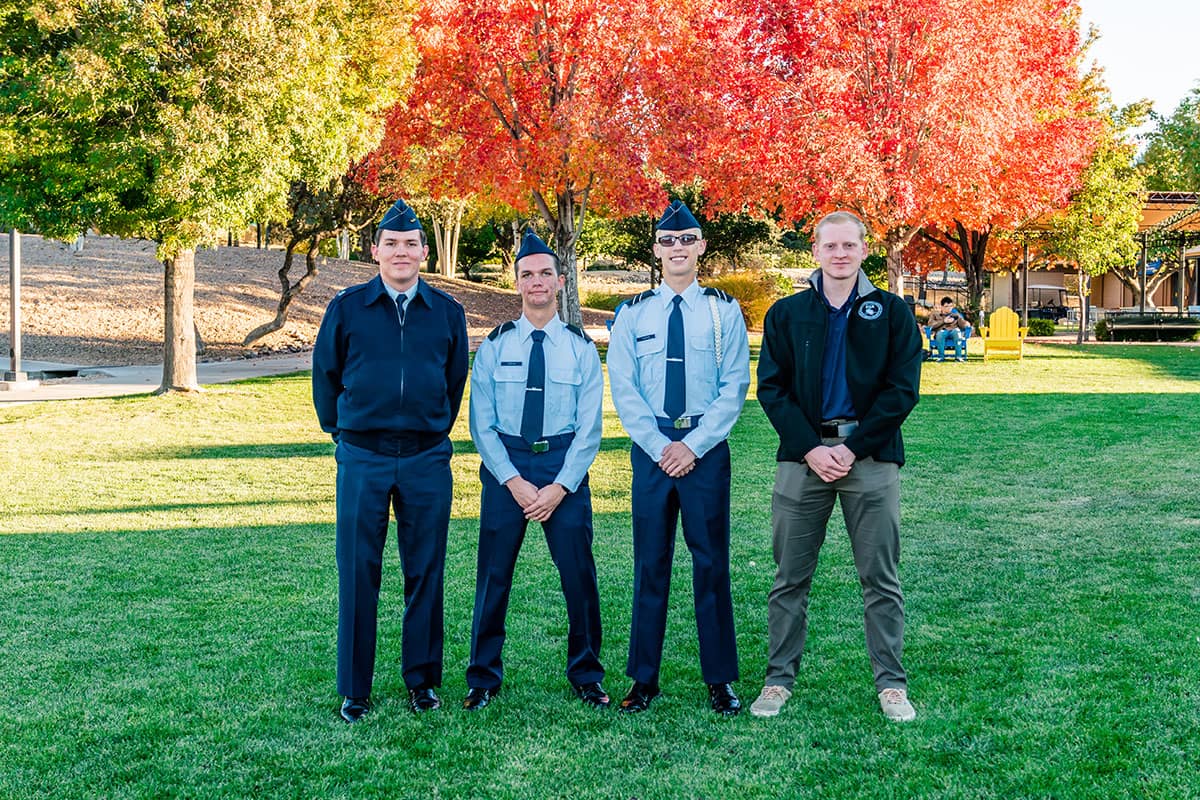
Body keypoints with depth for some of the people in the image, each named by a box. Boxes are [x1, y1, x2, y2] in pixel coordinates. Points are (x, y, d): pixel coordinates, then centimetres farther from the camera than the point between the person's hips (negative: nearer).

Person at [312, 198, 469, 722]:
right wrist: (339, 431, 13)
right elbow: (324, 374, 10)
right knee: (358, 574, 2)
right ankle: (354, 689, 12)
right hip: (362, 458, -1)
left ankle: (422, 680, 20)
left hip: (427, 461, 1)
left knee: (425, 573, 7)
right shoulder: (347, 307, 2)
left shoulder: (447, 312, 6)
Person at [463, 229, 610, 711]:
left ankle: (586, 677, 19)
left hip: (565, 465, 0)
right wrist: (515, 482, -10)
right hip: (505, 465, 0)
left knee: (579, 575, 2)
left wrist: (560, 486, -10)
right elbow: (481, 424, 1)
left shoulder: (580, 347, 4)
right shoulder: (494, 346, 4)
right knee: (493, 576, 4)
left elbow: (590, 427, 0)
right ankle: (483, 679, 19)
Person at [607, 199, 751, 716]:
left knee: (711, 562, 3)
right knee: (650, 563, 5)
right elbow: (623, 389, 2)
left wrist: (694, 445, -10)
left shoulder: (723, 311, 3)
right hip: (651, 445, 1)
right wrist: (659, 446, -8)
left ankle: (720, 680, 12)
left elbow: (734, 387, -2)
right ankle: (644, 679, 13)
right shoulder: (634, 313, 5)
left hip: (707, 447, -1)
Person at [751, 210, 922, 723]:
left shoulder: (891, 313, 5)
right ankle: (779, 679, 16)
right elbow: (771, 388, 2)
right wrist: (811, 448, -9)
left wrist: (853, 448, -10)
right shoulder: (786, 314, 7)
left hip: (870, 455, -1)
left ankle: (891, 683, 14)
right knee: (790, 578, 6)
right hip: (802, 455, 1)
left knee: (880, 579, 5)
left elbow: (902, 390, -1)